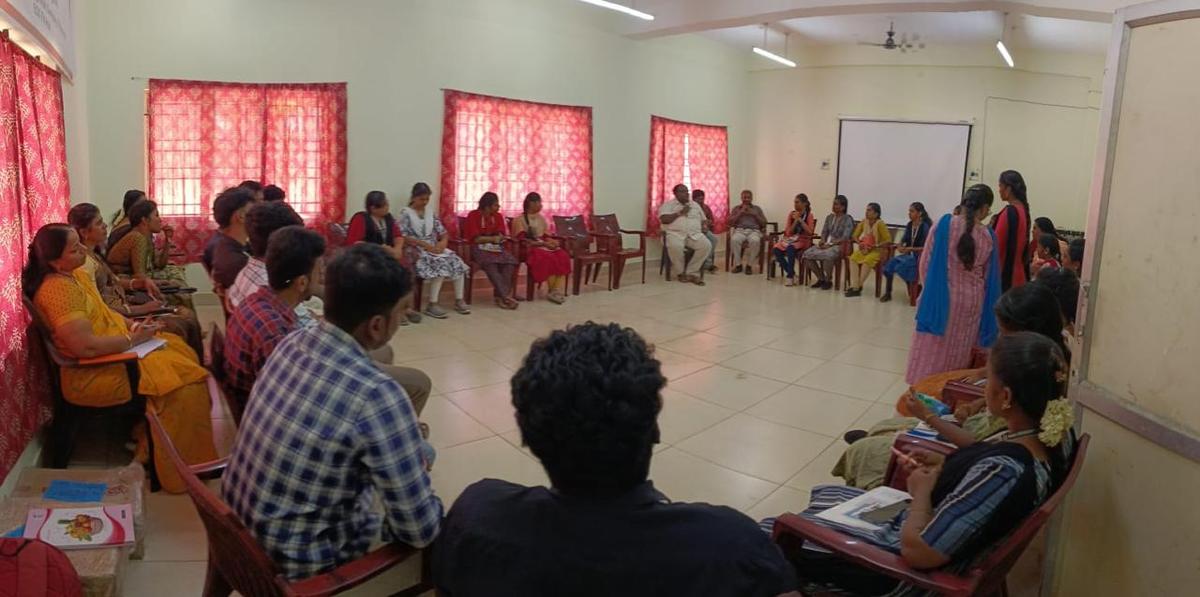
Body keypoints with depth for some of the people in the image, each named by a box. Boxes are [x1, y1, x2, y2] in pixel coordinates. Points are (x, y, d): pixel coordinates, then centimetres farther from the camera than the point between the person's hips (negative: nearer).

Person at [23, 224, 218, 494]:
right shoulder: (58, 289, -23)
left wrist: (132, 325, 2)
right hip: (93, 374, -10)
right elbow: (86, 346, -28)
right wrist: (133, 339, -16)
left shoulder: (76, 275, 7)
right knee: (178, 379, -16)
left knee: (181, 350, 6)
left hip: (110, 355, 10)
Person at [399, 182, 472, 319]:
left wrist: (443, 242, -9)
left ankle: (459, 300, -10)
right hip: (417, 251, -6)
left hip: (434, 248, 6)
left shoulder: (431, 213, 15)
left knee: (457, 261, -18)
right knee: (440, 264, -32)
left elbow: (443, 233, 14)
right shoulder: (406, 214, -1)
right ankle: (432, 304, -28)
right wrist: (424, 244, -19)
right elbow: (403, 237, -12)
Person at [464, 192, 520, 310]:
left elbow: (502, 235, 9)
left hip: (495, 246, 5)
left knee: (510, 260, -27)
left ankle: (499, 295, -28)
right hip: (478, 247, -5)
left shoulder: (498, 216, 12)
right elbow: (475, 238, -9)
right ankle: (505, 296, -39)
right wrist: (492, 238, -17)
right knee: (490, 262, -37)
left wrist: (500, 238, -15)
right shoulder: (473, 215, -3)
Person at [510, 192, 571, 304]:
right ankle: (554, 291, -24)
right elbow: (522, 240, -11)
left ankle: (557, 291, -33)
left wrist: (551, 241, -7)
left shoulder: (541, 218, 21)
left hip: (544, 245, 6)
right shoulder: (520, 220, 0)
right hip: (530, 248, -6)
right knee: (548, 258, -36)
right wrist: (543, 244, -20)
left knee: (563, 256, -25)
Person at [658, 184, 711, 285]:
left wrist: (704, 227, 1)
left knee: (707, 245, -26)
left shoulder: (695, 205, 22)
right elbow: (664, 219, -10)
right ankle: (680, 272, -13)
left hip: (695, 234, 4)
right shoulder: (668, 205, 7)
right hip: (675, 233, -4)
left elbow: (704, 220, 25)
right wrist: (680, 213, -8)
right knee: (675, 246, -39)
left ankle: (691, 272, -17)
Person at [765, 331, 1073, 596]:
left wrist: (923, 490, -15)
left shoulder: (1003, 471, -36)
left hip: (902, 571, -9)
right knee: (823, 495, 26)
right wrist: (945, 465, -1)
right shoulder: (1053, 434, -10)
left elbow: (916, 551, -31)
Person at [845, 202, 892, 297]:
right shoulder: (864, 222, 4)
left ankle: (858, 286, -25)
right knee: (853, 258, -24)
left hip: (877, 251, -5)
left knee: (867, 261, -35)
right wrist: (859, 243, -6)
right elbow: (855, 235, 13)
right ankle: (855, 286, -31)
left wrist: (875, 246, -21)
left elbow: (888, 240, -15)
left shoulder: (880, 224, -13)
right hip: (864, 249, 5)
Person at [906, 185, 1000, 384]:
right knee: (958, 357, 13)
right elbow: (989, 278, 2)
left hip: (941, 297, -2)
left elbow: (926, 262, -6)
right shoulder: (988, 236, -5)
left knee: (932, 352, 6)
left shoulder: (944, 224, -11)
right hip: (971, 302, 2)